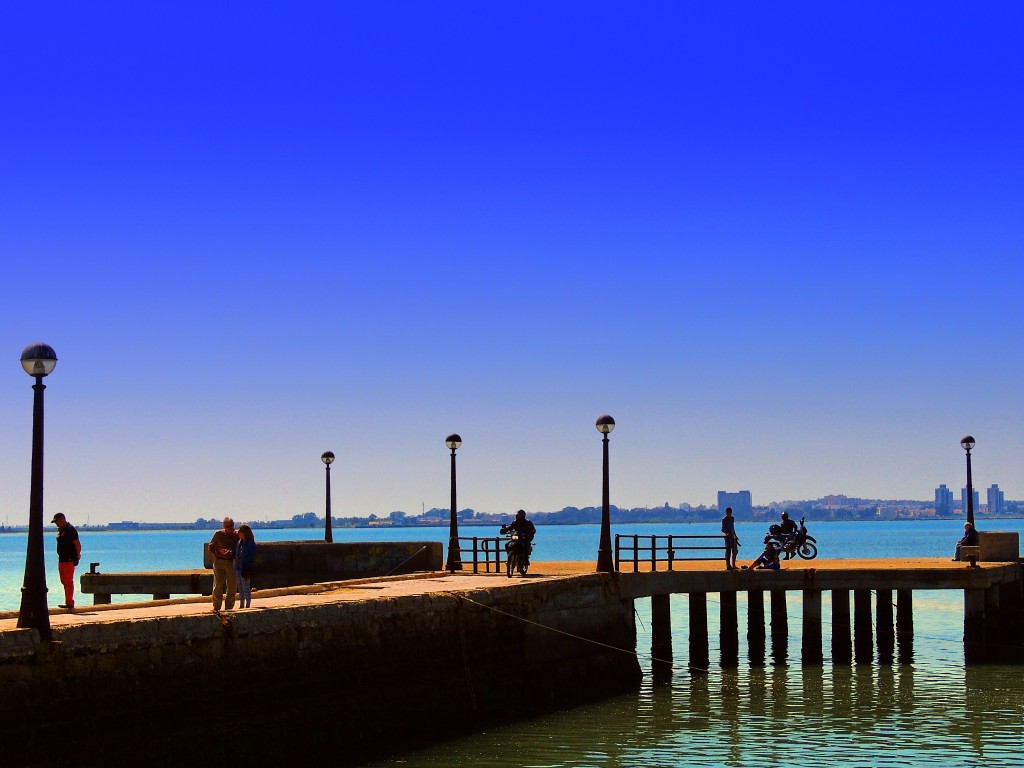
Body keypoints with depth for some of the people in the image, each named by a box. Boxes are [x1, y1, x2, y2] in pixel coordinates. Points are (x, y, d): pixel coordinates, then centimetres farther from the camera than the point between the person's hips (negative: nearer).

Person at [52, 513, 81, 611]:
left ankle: (70, 603, -10)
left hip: (69, 560, -10)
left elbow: (77, 544, -15)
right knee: (64, 581, 12)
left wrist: (78, 556, -17)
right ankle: (68, 602, 18)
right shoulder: (59, 530, 16)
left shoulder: (70, 529, -12)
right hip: (61, 559, 10)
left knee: (68, 582, -10)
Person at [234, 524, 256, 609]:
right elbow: (236, 555, 13)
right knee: (240, 588, 14)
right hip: (239, 569, 7)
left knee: (246, 588, -1)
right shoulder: (240, 542, 10)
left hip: (246, 570, -7)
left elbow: (251, 558, -15)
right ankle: (241, 605, 22)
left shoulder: (251, 544, -11)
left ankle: (248, 605, 6)